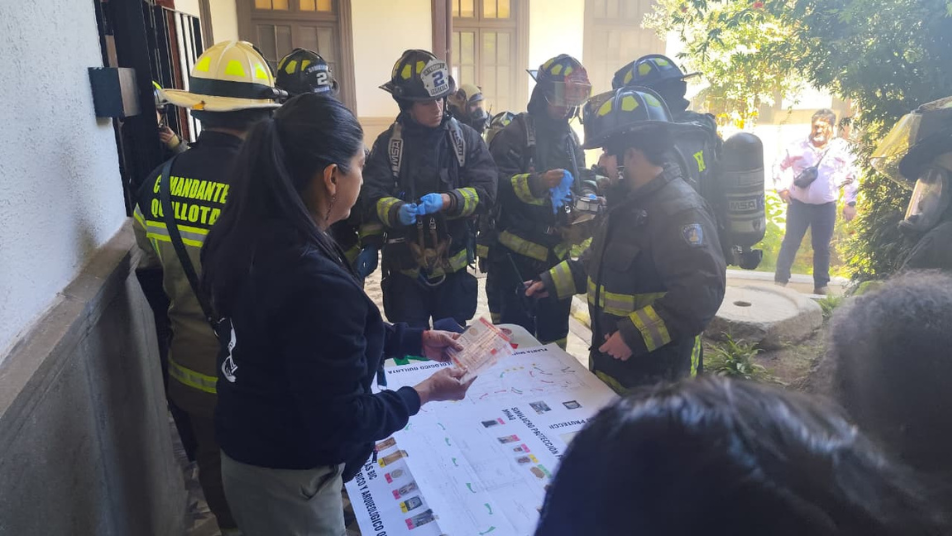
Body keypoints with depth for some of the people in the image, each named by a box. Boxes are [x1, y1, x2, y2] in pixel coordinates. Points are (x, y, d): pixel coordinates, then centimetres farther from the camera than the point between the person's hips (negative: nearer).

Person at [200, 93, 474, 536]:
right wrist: (425, 393, -11)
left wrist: (416, 340, 7)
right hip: (287, 478, -8)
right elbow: (343, 423, -25)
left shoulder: (251, 237, -6)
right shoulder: (315, 282, -34)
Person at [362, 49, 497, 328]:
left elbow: (485, 189, -10)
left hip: (453, 264, 1)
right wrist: (398, 211, -31)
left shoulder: (466, 137, -2)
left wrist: (447, 200, -29)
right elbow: (374, 198, -8)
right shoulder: (388, 143, -3)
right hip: (405, 267, 0)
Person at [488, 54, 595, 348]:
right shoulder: (515, 133, -10)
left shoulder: (571, 137, 14)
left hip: (558, 252, 7)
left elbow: (584, 180, 19)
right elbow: (497, 183, -20)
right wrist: (537, 183, -37)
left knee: (554, 333, 17)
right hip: (518, 255, -7)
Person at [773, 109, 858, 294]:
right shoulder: (798, 146, -1)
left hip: (826, 206, 1)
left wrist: (851, 203, 2)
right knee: (790, 243, 2)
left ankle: (821, 284, 19)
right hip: (798, 204, 0)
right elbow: (778, 166, 10)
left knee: (822, 247, 8)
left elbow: (850, 177, 5)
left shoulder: (841, 148, 0)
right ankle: (780, 279, 9)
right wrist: (781, 188, 0)